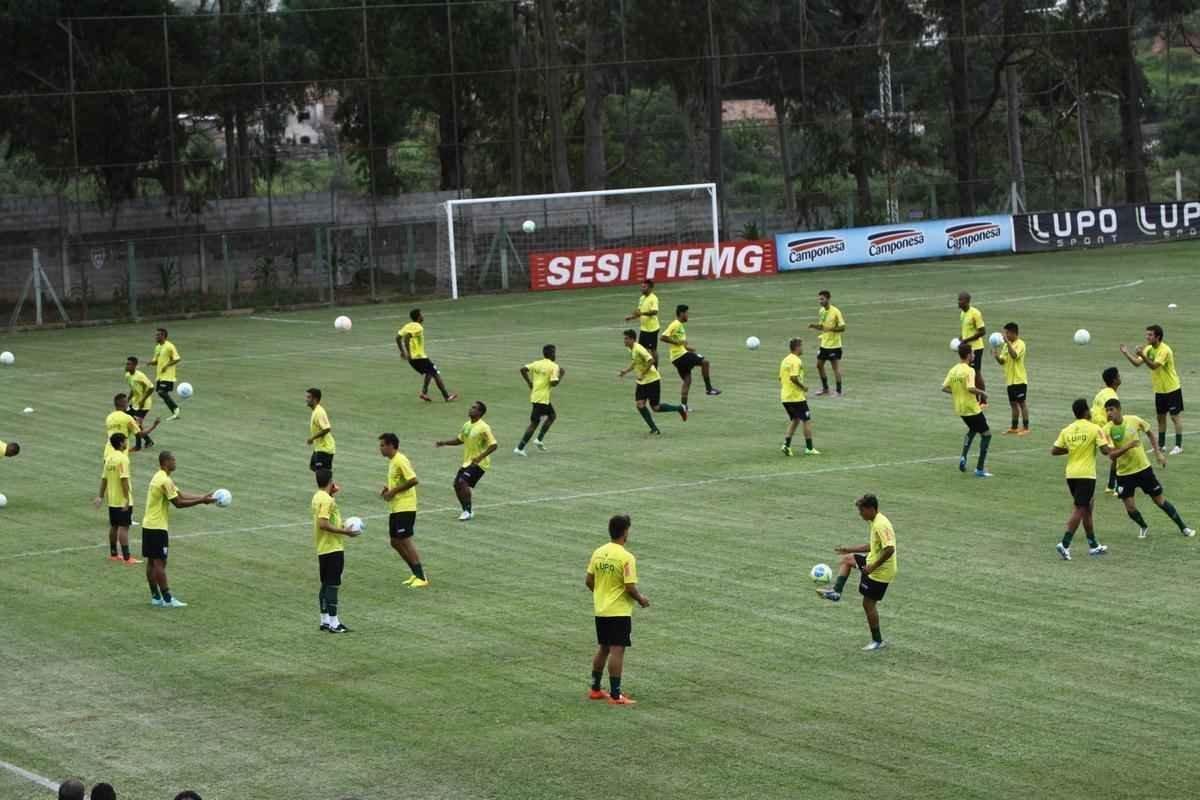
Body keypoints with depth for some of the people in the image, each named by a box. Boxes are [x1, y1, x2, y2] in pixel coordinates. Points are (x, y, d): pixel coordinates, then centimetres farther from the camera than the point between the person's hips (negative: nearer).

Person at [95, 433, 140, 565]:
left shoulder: (109, 458, 8)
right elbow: (124, 479, -22)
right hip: (123, 500, -8)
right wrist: (127, 498, -21)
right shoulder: (123, 459, -17)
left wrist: (101, 496, 16)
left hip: (112, 500, 8)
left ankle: (113, 554, 24)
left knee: (113, 526, 16)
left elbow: (104, 478, 11)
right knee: (124, 527, -8)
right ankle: (126, 557, -9)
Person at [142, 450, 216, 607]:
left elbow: (180, 495, 13)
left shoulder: (160, 477, 14)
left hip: (148, 525, 10)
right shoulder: (165, 481, -19)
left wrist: (202, 497, 7)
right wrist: (201, 501, -13)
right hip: (157, 527, -10)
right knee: (160, 562, -6)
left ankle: (155, 597, 15)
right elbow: (178, 503, -17)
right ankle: (167, 599, -3)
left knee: (152, 562, 11)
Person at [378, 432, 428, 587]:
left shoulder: (400, 461, -16)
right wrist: (388, 488, 8)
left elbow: (413, 480, -22)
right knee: (395, 542, 12)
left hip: (404, 508, -10)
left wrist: (393, 491, -18)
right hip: (395, 509, 10)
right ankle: (417, 574, 19)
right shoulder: (392, 461, 15)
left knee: (405, 541, -10)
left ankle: (421, 577, -5)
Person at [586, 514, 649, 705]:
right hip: (619, 611, -7)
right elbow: (630, 587, -20)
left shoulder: (598, 553, 3)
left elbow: (588, 581, 8)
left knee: (602, 648, 19)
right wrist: (640, 599, -1)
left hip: (600, 610, 7)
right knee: (617, 651, -3)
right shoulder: (626, 557, -18)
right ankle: (615, 695, -2)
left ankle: (595, 689, 26)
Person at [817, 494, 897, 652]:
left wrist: (873, 566, -28)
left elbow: (889, 549, -33)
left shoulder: (881, 525, -24)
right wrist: (849, 550, 18)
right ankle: (836, 591, 15)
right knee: (846, 559, 21)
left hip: (880, 572, -10)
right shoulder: (875, 522, 8)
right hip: (874, 564, 10)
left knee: (868, 604, 0)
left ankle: (878, 641, 10)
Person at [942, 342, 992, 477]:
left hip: (959, 409, 8)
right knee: (986, 434, 6)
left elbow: (944, 388, 3)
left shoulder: (953, 370, 3)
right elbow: (971, 388, -30)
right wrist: (982, 393, -13)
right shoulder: (969, 371, -19)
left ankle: (963, 457, 15)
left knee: (972, 430, 32)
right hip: (972, 409, -8)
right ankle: (980, 469, 3)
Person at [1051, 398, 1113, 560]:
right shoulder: (1094, 429, -9)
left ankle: (1093, 545, 26)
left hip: (1071, 474, 6)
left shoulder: (1067, 430, 5)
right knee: (1079, 509, -5)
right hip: (1086, 475, -6)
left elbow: (1054, 451, 4)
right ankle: (1065, 544, -16)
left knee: (1086, 508, 18)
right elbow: (1105, 450, -14)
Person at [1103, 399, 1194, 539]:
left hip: (1143, 468, 0)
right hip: (1124, 473, 0)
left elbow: (1149, 433, 8)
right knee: (1130, 508, -4)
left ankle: (1182, 527, 22)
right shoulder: (1107, 430, -15)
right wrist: (1128, 446, -33)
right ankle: (1143, 527, 27)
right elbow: (1111, 455, -20)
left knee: (1159, 500, 7)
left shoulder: (1134, 420, -11)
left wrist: (1158, 453, 3)